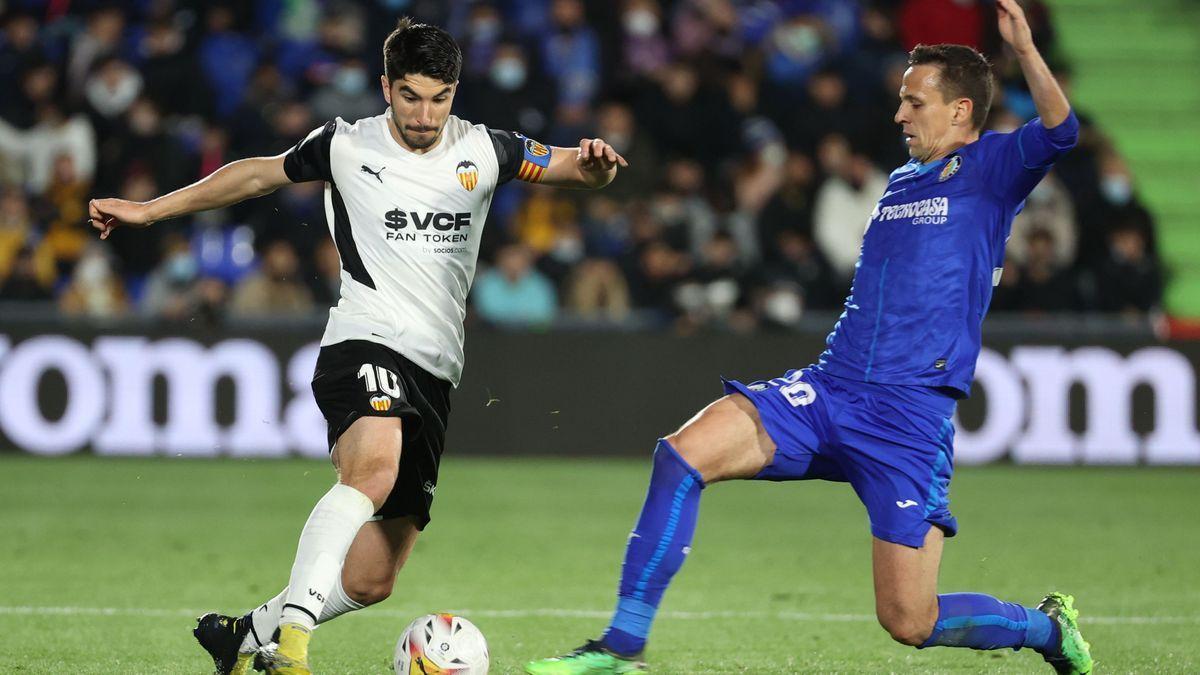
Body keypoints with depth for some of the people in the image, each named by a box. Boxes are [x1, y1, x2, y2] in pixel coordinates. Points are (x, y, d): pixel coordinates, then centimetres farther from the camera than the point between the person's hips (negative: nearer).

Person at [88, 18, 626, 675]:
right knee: (374, 468, -38)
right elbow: (258, 174, 16)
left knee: (369, 582, 2)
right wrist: (149, 209, 19)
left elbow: (572, 169, 13)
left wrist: (593, 164, -12)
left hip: (434, 373, 4)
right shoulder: (347, 147, 3)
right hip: (364, 348, -4)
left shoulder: (482, 150, 8)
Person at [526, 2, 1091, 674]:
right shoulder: (901, 182, 20)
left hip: (911, 417, -6)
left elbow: (1058, 129, -22)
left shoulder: (991, 168, -1)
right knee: (682, 454, -17)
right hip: (827, 390, 6)